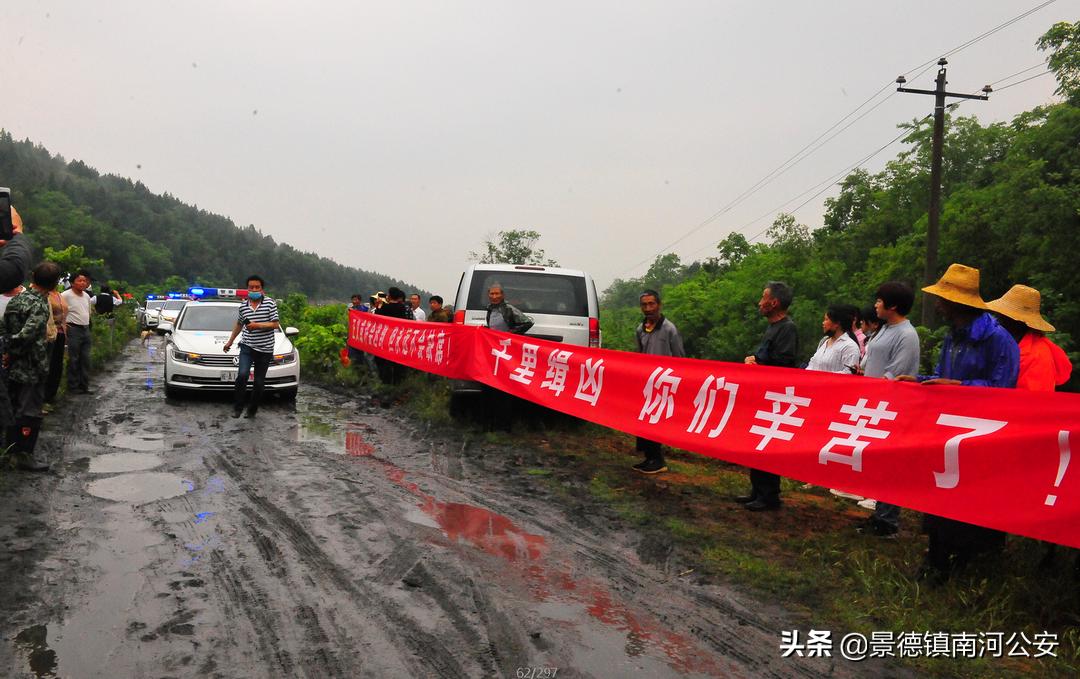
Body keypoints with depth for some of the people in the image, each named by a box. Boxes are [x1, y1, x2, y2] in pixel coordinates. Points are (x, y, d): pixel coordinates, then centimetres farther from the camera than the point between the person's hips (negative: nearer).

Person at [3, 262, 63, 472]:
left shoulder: (17, 299, 6)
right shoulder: (40, 305, -19)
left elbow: (5, 327, 8)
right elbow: (25, 335, -30)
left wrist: (9, 354, 7)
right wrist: (11, 355, -14)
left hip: (14, 368, 8)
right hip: (32, 369, -8)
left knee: (15, 408, 20)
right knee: (30, 411, 2)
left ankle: (11, 447, 33)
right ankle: (25, 455, 7)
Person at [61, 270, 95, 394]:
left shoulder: (87, 296, 14)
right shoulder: (66, 295, -10)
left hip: (86, 329, 7)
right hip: (73, 329, -7)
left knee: (85, 359, 9)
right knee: (73, 360, -3)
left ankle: (84, 385, 16)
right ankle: (73, 386, 4)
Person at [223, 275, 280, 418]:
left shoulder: (270, 303, -5)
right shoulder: (243, 306, 6)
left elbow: (275, 325, -10)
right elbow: (239, 324, 22)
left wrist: (257, 325, -21)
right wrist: (230, 341, 28)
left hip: (265, 349, -1)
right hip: (247, 346, 1)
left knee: (259, 382, 5)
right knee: (242, 374, -20)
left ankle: (252, 410, 22)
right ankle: (237, 407, -6)